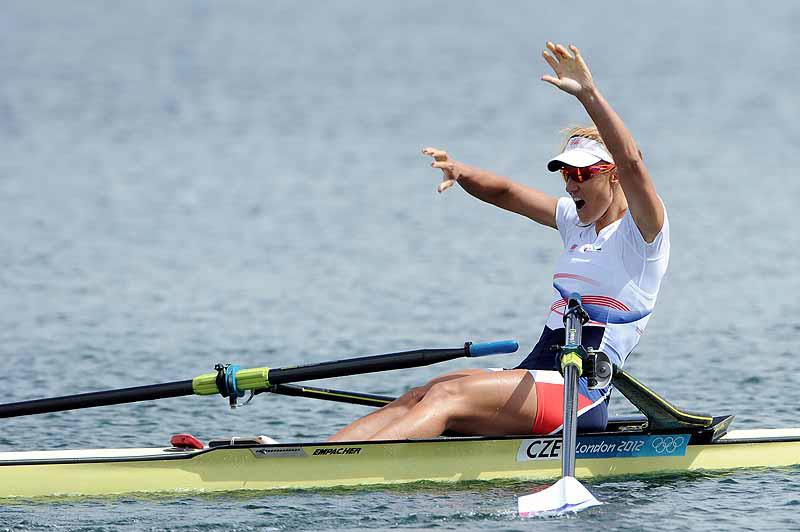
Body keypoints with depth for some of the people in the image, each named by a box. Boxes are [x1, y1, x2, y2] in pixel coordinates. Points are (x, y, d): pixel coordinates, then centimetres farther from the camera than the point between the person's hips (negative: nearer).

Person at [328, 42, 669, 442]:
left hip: (578, 394, -8)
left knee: (448, 396, -27)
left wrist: (588, 93, -30)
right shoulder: (576, 221, 24)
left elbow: (631, 162, -20)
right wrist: (461, 172, -1)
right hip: (534, 375, 8)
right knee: (415, 399, -14)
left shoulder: (642, 232, -2)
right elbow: (505, 193, 21)